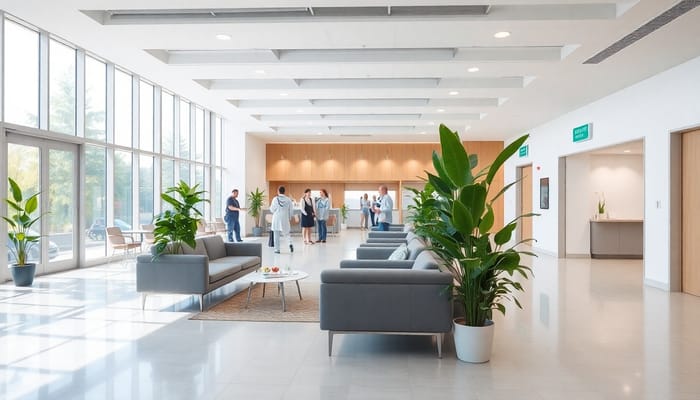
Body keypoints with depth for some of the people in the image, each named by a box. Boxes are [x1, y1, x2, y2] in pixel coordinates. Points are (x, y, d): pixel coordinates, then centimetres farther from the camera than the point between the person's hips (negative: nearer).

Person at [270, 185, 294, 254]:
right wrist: (289, 217, 16)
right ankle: (290, 243, -9)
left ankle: (277, 249, 6)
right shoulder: (288, 199, -3)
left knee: (276, 235, 5)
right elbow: (291, 210, 1)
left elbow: (272, 209, -1)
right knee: (286, 232, 15)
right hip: (285, 219, 1)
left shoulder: (275, 199, -7)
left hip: (276, 218, -1)